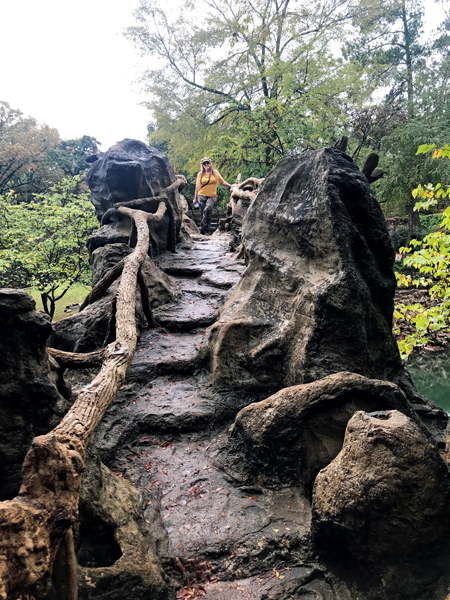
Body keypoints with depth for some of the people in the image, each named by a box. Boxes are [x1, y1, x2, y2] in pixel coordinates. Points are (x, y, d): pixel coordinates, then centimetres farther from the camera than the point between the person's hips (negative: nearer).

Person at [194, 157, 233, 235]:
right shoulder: (200, 174, 10)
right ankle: (207, 231, 9)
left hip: (212, 196, -1)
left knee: (207, 210, -26)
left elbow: (222, 182, 16)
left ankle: (203, 228, -22)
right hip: (202, 196, 2)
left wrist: (231, 186, 6)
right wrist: (195, 198, 8)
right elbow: (197, 186, 11)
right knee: (203, 213, -3)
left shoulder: (215, 172, 11)